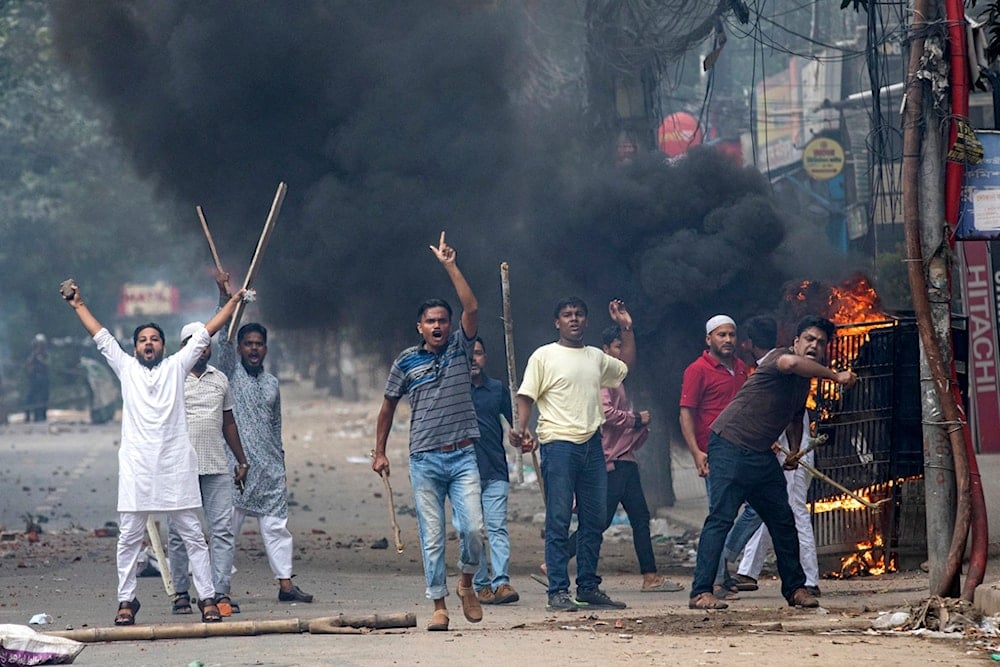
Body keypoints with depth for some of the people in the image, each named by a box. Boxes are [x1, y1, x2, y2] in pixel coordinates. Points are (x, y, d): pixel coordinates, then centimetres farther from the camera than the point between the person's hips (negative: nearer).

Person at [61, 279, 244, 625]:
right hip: (137, 467, 1)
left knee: (193, 535, 1)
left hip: (176, 466, -1)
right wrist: (78, 305, 19)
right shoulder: (126, 367, 13)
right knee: (129, 537, 1)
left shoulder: (177, 366, 12)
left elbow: (204, 334, 14)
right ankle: (126, 600, 7)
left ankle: (207, 598, 2)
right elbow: (102, 336, 17)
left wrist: (232, 303, 15)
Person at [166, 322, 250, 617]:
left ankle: (221, 593, -6)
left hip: (217, 468, 3)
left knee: (223, 530, -5)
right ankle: (181, 594, 9)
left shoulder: (220, 379, 15)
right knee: (178, 533, 1)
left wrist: (242, 461, 20)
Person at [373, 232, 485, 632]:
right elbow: (388, 407, 15)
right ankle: (439, 606, 4)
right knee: (432, 537, -1)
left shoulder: (460, 349, 6)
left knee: (472, 528, -11)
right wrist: (379, 452, 13)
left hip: (462, 456, 0)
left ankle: (467, 583, 16)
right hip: (425, 459, 0)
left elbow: (472, 309, -8)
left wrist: (450, 267, -12)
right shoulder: (407, 362, 5)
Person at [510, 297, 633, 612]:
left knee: (594, 521, 7)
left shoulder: (596, 357, 16)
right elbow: (526, 396, -4)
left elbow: (625, 367, 33)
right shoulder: (544, 356, 0)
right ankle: (558, 591, -7)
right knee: (558, 521, -7)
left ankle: (588, 587, 14)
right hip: (558, 444, -6)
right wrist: (521, 428, -20)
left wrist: (626, 328, 24)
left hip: (592, 445, 6)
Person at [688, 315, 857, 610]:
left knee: (783, 520, 10)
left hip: (760, 454, 9)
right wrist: (835, 376, -35)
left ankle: (795, 588, 22)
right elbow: (789, 363, -40)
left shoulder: (807, 378, 14)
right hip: (730, 445, -9)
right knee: (721, 517, -14)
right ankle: (700, 593, -16)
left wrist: (795, 451, 21)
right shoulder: (779, 356, -13)